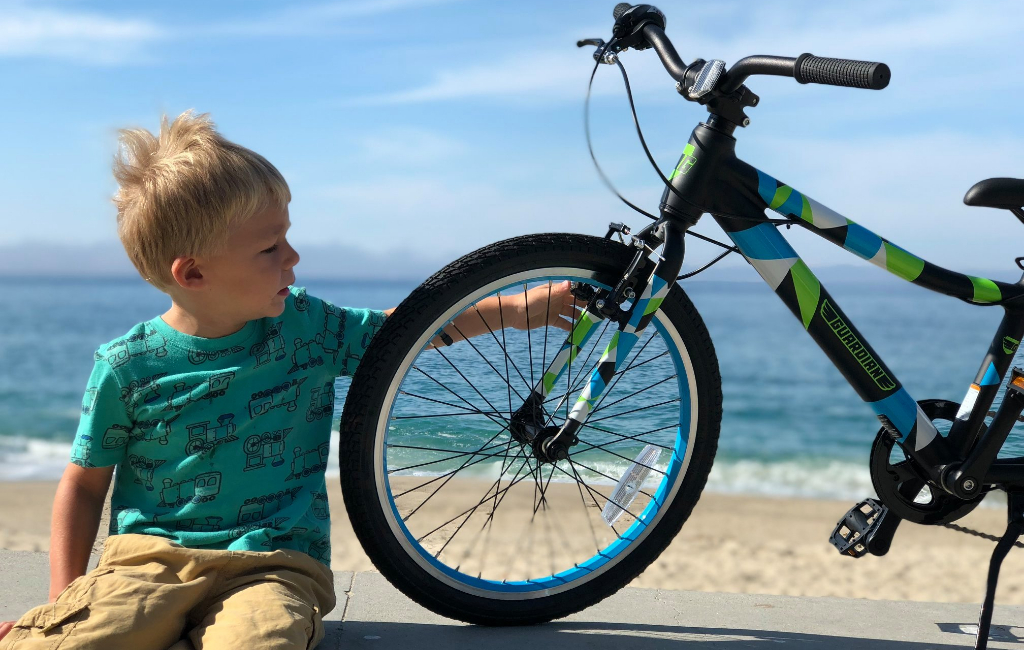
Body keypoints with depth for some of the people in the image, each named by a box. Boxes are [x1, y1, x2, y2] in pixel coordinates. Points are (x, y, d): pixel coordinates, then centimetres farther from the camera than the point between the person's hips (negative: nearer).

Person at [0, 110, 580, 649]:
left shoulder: (305, 326, 4)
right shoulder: (128, 366, -3)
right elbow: (85, 484, 8)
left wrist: (514, 308, 13)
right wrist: (65, 598, 1)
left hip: (276, 565, 1)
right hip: (150, 560, -1)